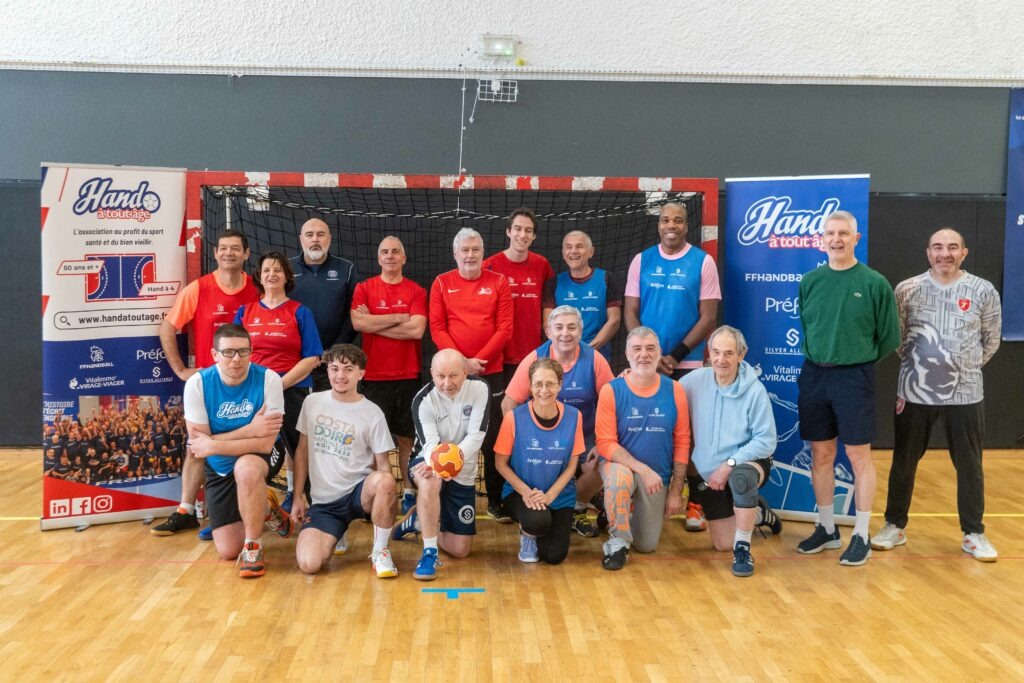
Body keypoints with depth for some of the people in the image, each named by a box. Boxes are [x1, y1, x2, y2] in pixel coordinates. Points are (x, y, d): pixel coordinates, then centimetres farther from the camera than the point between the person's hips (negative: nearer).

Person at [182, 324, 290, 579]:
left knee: (246, 468, -40)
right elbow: (197, 443, -18)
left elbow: (265, 444, -26)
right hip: (218, 468, 3)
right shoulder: (197, 383, -17)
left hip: (255, 460, -3)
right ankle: (261, 508, 33)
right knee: (228, 551, 1)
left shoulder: (268, 379, -23)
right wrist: (249, 430, -27)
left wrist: (212, 446, -29)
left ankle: (253, 546, -18)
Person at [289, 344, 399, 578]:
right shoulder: (312, 402, 3)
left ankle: (380, 552, -14)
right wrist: (298, 497, 6)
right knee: (308, 564, -22)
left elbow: (383, 465, -2)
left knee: (384, 480, -38)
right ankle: (335, 536, 15)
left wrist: (385, 497, -21)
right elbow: (302, 450, 10)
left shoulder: (372, 413, -5)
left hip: (358, 492, -2)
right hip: (323, 500, 2)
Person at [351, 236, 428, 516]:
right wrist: (398, 318, -8)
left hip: (408, 375, 0)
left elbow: (417, 329, -12)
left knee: (407, 437, 7)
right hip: (374, 376, 0)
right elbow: (358, 323, -12)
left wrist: (374, 323, -8)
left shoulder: (417, 291, 3)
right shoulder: (364, 288, 4)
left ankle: (409, 492, 15)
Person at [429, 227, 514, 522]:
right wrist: (461, 361, -13)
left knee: (493, 439, 3)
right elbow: (437, 328, -2)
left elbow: (505, 328, -3)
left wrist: (479, 359, -13)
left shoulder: (499, 282, 3)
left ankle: (496, 501, 13)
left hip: (491, 372, 0)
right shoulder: (442, 283, 4)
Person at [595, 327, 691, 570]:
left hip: (658, 477, 3)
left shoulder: (674, 390, -8)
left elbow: (682, 442, -3)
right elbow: (606, 443, -15)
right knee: (619, 479, -39)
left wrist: (676, 491, -3)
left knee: (647, 546, 10)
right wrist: (643, 469, -25)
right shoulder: (611, 390, -14)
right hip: (621, 466, -3)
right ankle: (618, 541, -14)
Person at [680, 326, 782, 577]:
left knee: (740, 476, -41)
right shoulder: (695, 381, -8)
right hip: (708, 474, 4)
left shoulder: (754, 390, -16)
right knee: (722, 544, 7)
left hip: (748, 463, -4)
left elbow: (766, 441, -16)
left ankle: (743, 549, -22)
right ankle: (758, 514, 39)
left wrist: (729, 465, -23)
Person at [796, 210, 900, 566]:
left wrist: (858, 360, 6)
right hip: (813, 376, 4)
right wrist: (820, 357, 9)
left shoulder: (874, 283, -6)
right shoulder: (810, 281, 4)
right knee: (821, 455, 11)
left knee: (859, 457, 2)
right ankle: (827, 529, 24)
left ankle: (861, 536, 12)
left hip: (854, 378, -4)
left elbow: (890, 338, 0)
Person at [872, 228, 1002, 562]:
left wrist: (965, 367, 11)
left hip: (965, 394, 0)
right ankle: (895, 525, 23)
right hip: (915, 392, 0)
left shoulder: (984, 291, -2)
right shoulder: (908, 289, -2)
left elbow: (991, 341, 10)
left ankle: (973, 533, 22)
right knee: (904, 461, 9)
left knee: (969, 465, 8)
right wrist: (916, 364, 9)